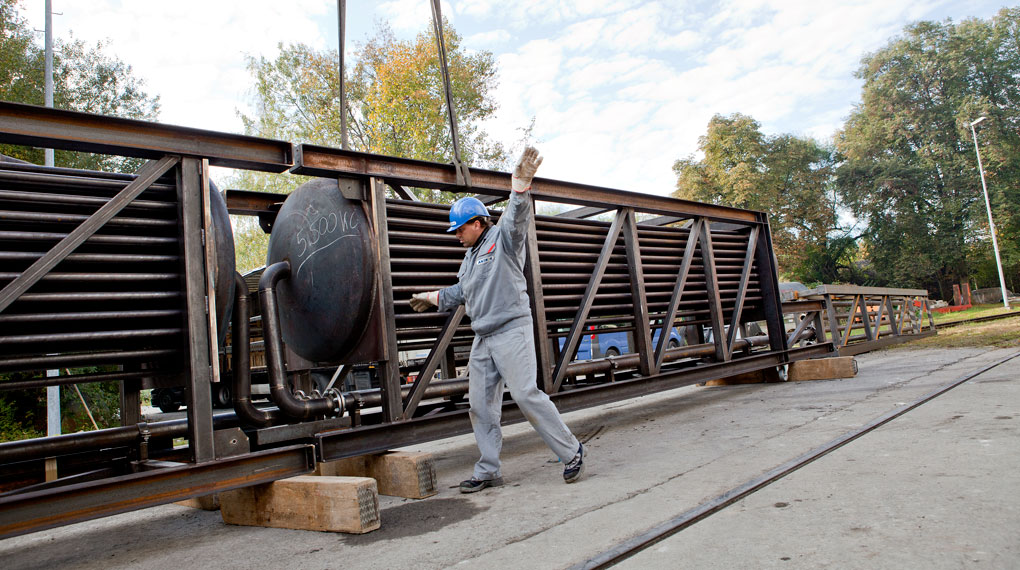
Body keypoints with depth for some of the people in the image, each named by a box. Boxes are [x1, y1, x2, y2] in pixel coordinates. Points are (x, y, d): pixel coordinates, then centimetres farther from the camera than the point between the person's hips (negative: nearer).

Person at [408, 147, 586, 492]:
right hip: (482, 339, 9)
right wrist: (433, 297, 44)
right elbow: (460, 292, 36)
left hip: (512, 331, -9)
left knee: (526, 394, -14)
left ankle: (572, 453, 0)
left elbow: (516, 219, -25)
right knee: (480, 405, 7)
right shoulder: (470, 257, 22)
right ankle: (488, 471, 17)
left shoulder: (503, 238, -3)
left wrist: (520, 186, -42)